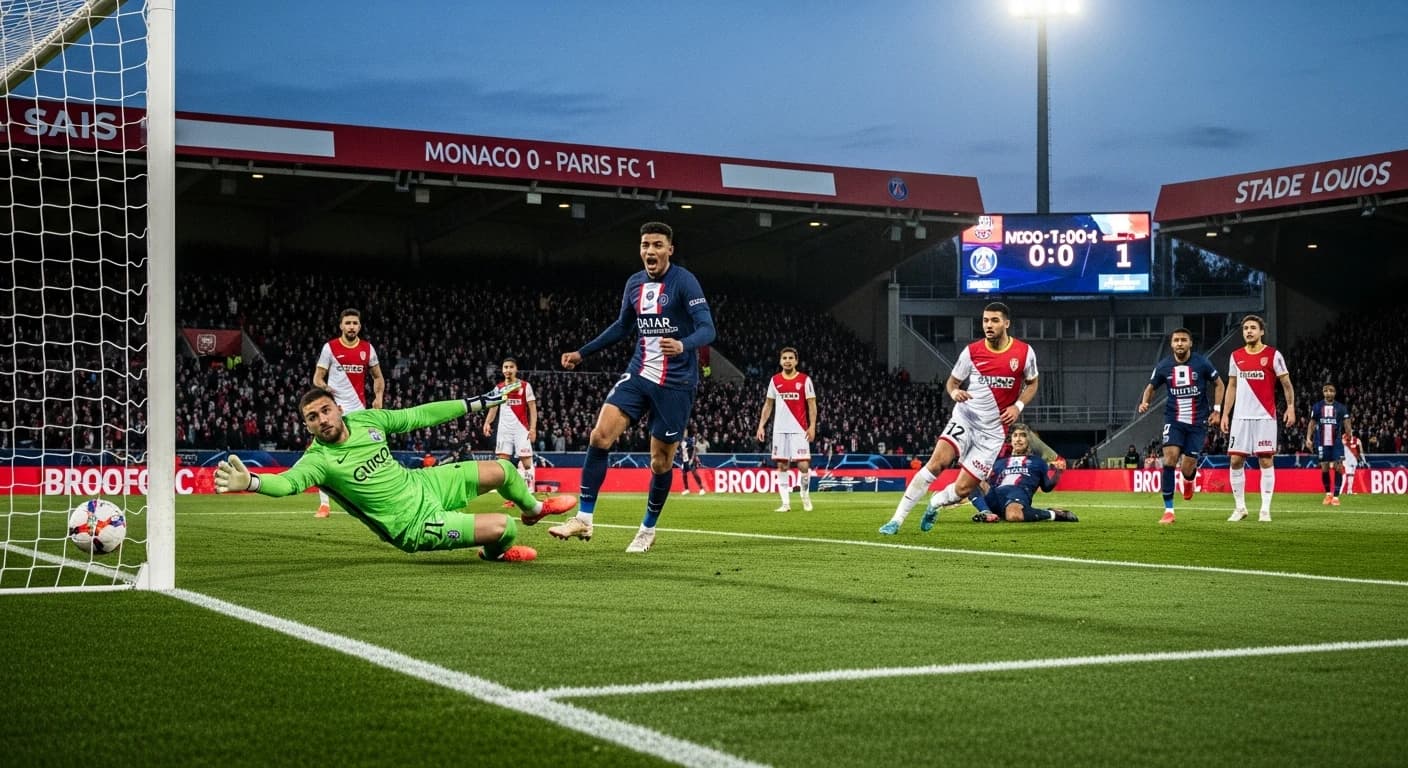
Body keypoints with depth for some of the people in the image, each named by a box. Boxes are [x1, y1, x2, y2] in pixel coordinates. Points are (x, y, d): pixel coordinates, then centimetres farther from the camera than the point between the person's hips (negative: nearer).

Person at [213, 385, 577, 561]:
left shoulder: (365, 419, -5)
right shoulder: (319, 460, -23)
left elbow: (418, 415, 4)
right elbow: (288, 481, -43)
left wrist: (476, 403, 8)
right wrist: (250, 482, -65)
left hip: (425, 484, 7)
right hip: (417, 525, -7)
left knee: (502, 470, 15)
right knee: (504, 527, -20)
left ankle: (534, 508, 52)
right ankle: (495, 552, 21)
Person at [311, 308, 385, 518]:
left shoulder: (367, 348, 6)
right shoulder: (330, 347, -2)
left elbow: (378, 377, 15)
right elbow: (317, 377, 1)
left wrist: (378, 396, -2)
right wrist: (323, 386, -20)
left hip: (358, 409, 3)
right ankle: (324, 504, -4)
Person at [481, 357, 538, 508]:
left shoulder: (525, 386, -1)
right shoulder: (499, 388, 10)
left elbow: (532, 409, -2)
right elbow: (493, 407, 13)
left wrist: (533, 428, -12)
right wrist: (487, 422, -6)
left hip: (521, 428, -3)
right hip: (504, 428, 3)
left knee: (526, 462, -3)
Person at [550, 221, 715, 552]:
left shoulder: (684, 282, -11)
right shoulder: (634, 283, 7)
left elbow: (707, 329, -20)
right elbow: (621, 326, 22)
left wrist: (683, 345, -41)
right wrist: (582, 353, 20)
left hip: (675, 383, -5)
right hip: (639, 374, 5)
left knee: (661, 461, 2)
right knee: (600, 436, -11)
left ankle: (648, 530, 22)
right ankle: (584, 519, -5)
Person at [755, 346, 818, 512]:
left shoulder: (805, 380, 0)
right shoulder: (774, 380, 8)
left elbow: (812, 405, 0)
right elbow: (768, 404, 14)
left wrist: (812, 426, -10)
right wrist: (761, 425, 7)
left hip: (799, 429, -3)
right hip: (780, 429, 3)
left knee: (803, 465, -9)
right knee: (782, 466, 1)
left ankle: (805, 496, 15)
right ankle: (786, 503, 4)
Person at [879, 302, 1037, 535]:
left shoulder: (1025, 352, -3)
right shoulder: (971, 351, -3)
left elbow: (1032, 383, 13)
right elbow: (952, 381, 8)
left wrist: (1018, 406, -5)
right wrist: (954, 391, -16)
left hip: (992, 430, 0)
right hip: (965, 418, 0)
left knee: (962, 489, -6)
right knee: (937, 461, -25)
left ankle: (934, 503, 30)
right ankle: (897, 519, -20)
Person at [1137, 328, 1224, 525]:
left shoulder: (1202, 364, -6)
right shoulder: (1163, 366, -2)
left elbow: (1219, 384, 7)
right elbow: (1151, 386, 13)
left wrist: (1217, 410, 0)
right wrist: (1144, 402, -7)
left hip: (1198, 422, -1)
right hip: (1173, 420, 1)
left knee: (1187, 468, -2)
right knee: (1170, 457, -18)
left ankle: (1189, 480, 41)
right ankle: (1168, 510, -12)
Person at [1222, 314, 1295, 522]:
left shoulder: (1273, 355, -1)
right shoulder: (1236, 356, 10)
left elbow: (1286, 384, 1)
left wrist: (1291, 406, -12)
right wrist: (1225, 414, 11)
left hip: (1265, 417, -3)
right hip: (1241, 417, 4)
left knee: (1266, 460, -4)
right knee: (1235, 460, -1)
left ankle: (1265, 509, 1)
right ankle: (1239, 507, 10)